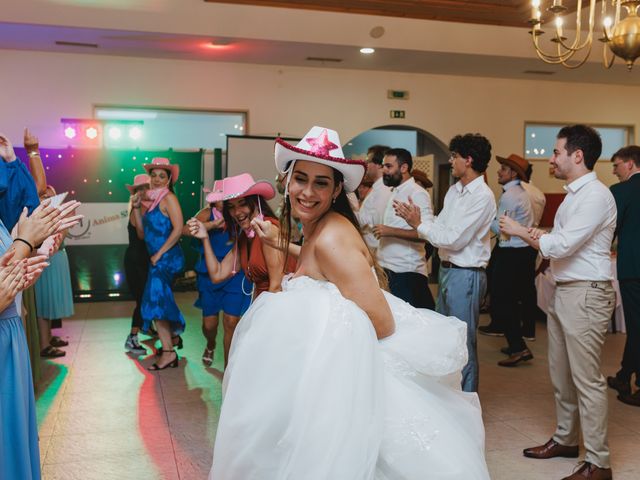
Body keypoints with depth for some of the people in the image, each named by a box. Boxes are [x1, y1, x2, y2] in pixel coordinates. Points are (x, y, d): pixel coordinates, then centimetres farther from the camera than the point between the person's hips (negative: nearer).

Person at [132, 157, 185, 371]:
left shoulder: (168, 198, -10)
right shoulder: (151, 200, 12)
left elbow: (178, 229, -20)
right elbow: (142, 234, 11)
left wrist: (159, 254, -16)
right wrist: (136, 208, 3)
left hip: (167, 258, -8)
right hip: (158, 259, 8)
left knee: (155, 301, -10)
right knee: (161, 300, 19)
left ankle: (168, 352, -5)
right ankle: (173, 336, 39)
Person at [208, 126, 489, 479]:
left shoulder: (332, 238, -22)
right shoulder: (316, 228, 4)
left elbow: (382, 324, -24)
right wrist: (279, 242, 15)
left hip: (344, 374, -9)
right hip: (327, 369, 9)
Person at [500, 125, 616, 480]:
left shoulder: (595, 196, -16)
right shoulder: (574, 194, 16)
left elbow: (562, 245, -21)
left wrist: (519, 232, -10)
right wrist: (537, 237, 0)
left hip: (586, 294, -10)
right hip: (563, 291, 10)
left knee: (586, 379, -3)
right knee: (560, 373, 18)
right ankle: (566, 439, 33)